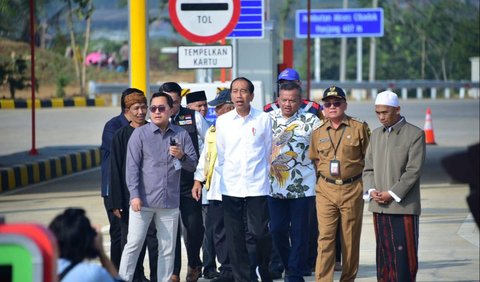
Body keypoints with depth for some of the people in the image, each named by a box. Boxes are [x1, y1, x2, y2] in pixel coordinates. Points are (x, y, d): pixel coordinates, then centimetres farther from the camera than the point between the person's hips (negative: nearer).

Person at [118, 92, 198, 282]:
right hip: (143, 200, -3)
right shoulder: (140, 134, 0)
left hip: (170, 202, 3)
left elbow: (192, 165, 10)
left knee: (168, 248, 8)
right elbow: (132, 166, -3)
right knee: (133, 245, -3)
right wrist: (134, 195, -11)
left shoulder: (181, 135, 7)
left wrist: (182, 156, -12)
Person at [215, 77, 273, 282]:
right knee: (235, 236, 2)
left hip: (257, 186, -2)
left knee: (260, 232, -5)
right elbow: (220, 155, 13)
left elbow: (268, 152, 10)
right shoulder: (222, 121, 5)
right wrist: (225, 176, 11)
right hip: (231, 187, 2)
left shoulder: (263, 120, 1)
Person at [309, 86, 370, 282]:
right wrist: (322, 177, 10)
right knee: (325, 238, -7)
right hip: (326, 190, 1)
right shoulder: (318, 133, 9)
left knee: (350, 239, 6)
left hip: (352, 190, -1)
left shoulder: (359, 128, 1)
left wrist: (366, 184, 1)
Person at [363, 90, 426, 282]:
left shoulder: (415, 134, -3)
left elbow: (414, 170, -9)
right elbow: (368, 168, 16)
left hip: (403, 206, -5)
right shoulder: (376, 134, 15)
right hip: (379, 207, 5)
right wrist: (371, 190, -2)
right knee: (383, 254, 6)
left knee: (404, 254, -6)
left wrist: (392, 194, -14)